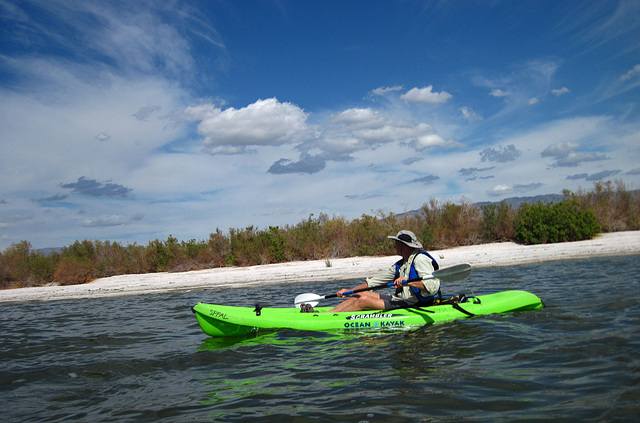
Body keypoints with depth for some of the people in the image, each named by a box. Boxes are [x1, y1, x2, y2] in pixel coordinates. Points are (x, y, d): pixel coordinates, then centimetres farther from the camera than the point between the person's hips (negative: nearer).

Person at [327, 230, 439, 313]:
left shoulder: (420, 259, -11)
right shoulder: (400, 265, 17)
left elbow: (433, 286, -25)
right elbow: (375, 280, 18)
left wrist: (408, 282, -35)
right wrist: (349, 290, 14)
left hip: (411, 304, -9)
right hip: (399, 300, 9)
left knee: (364, 301, -17)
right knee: (360, 294, 3)